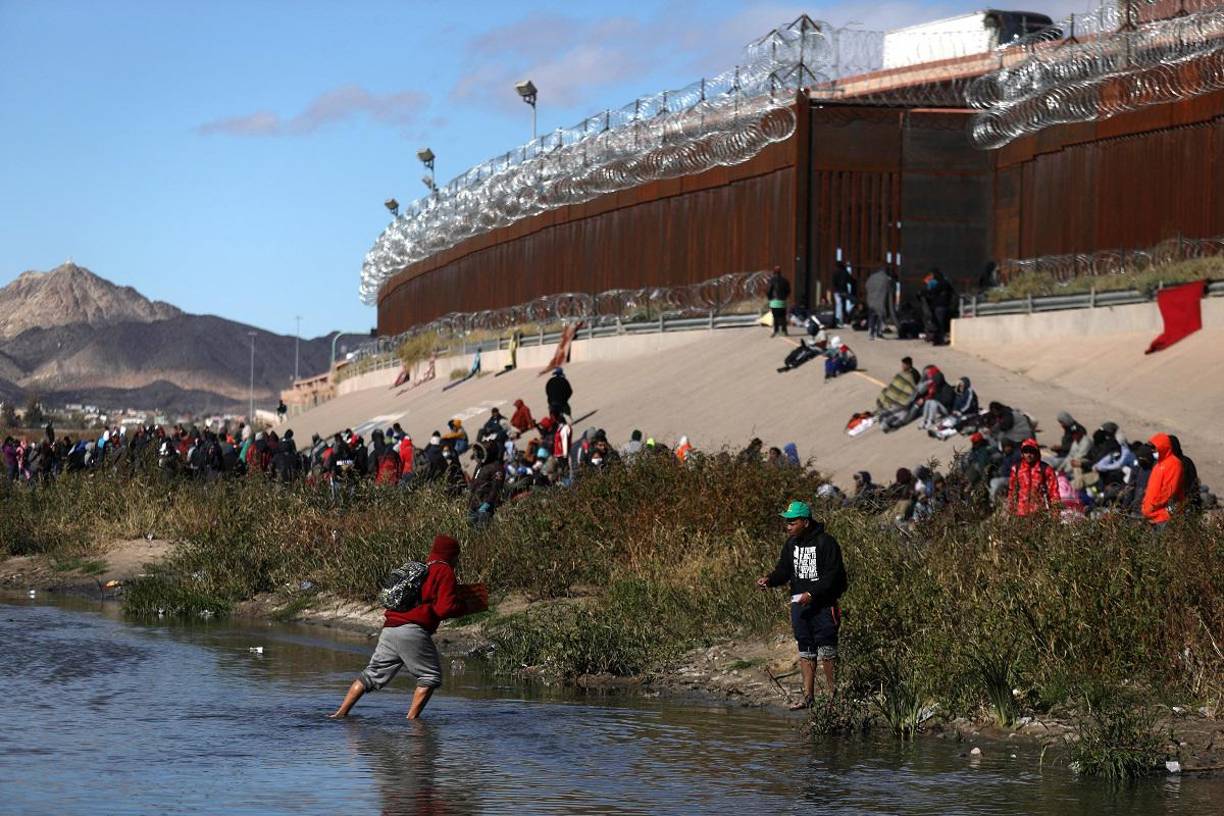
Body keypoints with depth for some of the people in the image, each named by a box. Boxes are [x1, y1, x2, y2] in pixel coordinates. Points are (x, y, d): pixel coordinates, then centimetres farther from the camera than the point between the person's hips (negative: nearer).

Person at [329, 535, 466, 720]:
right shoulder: (445, 572, 1)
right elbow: (446, 608, -9)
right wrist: (464, 607, 8)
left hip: (389, 629, 8)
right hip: (413, 632, -8)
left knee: (372, 674, 12)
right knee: (430, 676, 3)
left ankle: (341, 712, 9)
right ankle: (412, 719, -5)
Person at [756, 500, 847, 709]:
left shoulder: (826, 543, -12)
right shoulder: (791, 544, 10)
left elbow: (832, 575, -15)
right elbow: (783, 571, 12)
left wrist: (812, 594, -22)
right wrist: (769, 580, -9)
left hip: (822, 604, -7)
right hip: (799, 603, 7)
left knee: (826, 651, -7)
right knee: (805, 651, 9)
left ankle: (834, 694, 1)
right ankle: (808, 696, 12)